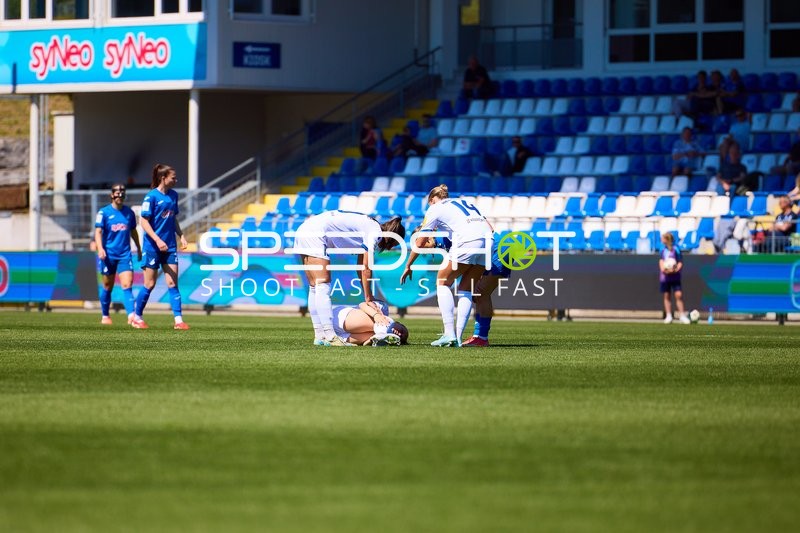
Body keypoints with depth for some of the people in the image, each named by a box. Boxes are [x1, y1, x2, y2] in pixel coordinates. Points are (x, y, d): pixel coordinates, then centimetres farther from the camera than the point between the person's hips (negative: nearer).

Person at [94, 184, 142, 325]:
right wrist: (100, 248, -22)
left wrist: (139, 249, 27)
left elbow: (133, 231, 21)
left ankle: (131, 315, -23)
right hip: (108, 255, -2)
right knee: (108, 287, 9)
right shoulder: (104, 212, -2)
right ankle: (105, 316, 24)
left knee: (127, 285, -12)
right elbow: (98, 231, -7)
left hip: (125, 254, 2)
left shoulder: (129, 212, 9)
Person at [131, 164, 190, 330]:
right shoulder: (151, 197, -12)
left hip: (170, 246, 6)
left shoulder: (173, 195, 7)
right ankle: (137, 318, 16)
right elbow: (144, 222, -13)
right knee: (149, 284, 1)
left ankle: (178, 320, -4)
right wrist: (157, 240, -21)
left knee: (172, 283, 0)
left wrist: (181, 235, 7)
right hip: (153, 246, -5)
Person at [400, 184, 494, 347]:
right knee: (466, 289, 15)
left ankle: (449, 334, -3)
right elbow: (490, 228, 25)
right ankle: (458, 337, 5)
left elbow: (419, 243, 20)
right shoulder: (465, 203, 33)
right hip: (488, 240, 6)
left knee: (442, 283, 9)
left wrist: (408, 267, 30)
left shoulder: (435, 208, 17)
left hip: (466, 242, -6)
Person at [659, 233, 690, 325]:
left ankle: (682, 316, -6)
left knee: (678, 295, -10)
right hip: (664, 276, 4)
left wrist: (676, 270, -20)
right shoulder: (663, 250, 9)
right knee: (667, 296, 5)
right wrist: (662, 268, -11)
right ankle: (668, 316, 11)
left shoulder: (675, 249, -5)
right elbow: (661, 261, 8)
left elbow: (680, 263, -5)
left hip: (675, 276, -4)